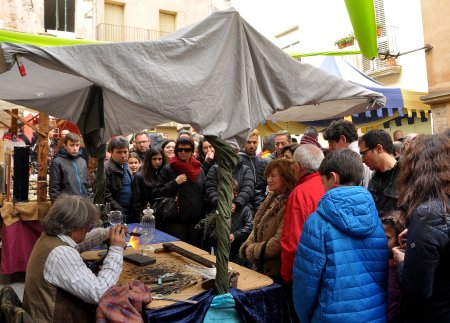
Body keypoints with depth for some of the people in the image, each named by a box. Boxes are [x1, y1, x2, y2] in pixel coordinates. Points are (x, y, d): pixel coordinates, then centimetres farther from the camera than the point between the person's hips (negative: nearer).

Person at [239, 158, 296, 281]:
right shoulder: (273, 198, 6)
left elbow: (279, 241, -25)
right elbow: (258, 227, 9)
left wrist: (252, 251, -13)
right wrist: (247, 247, -7)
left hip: (276, 272, -8)